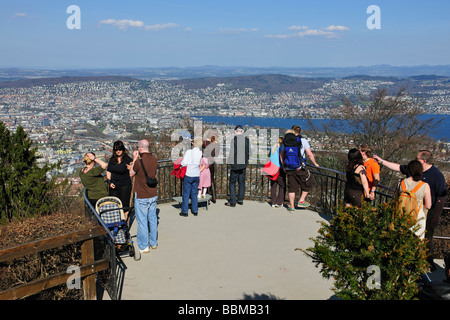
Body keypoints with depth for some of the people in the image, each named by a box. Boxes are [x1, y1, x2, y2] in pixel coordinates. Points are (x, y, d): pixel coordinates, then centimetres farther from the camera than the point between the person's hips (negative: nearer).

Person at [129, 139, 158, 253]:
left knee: (142, 221, 4)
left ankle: (144, 246, 12)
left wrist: (134, 159, 0)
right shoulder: (154, 160, -2)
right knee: (153, 219, 17)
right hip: (153, 195, 6)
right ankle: (154, 243, 28)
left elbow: (131, 174, -4)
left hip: (141, 197, -6)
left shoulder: (139, 161, -20)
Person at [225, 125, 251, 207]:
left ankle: (232, 202, 2)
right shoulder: (247, 140, 2)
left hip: (235, 164, -5)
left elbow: (231, 153, -13)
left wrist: (230, 163, -3)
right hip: (244, 164, 5)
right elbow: (249, 153, 7)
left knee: (232, 182, 3)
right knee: (241, 182, 15)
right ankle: (240, 199, 21)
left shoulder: (234, 139, -12)